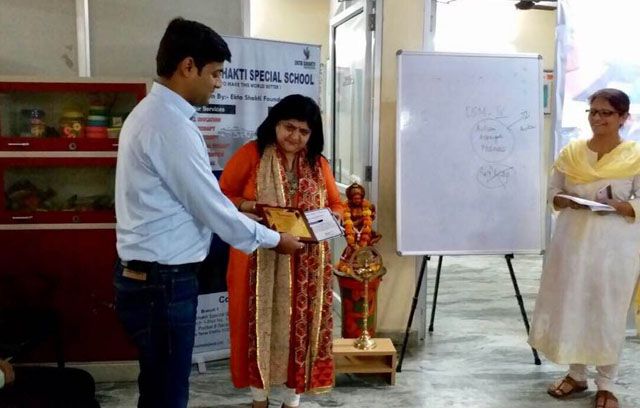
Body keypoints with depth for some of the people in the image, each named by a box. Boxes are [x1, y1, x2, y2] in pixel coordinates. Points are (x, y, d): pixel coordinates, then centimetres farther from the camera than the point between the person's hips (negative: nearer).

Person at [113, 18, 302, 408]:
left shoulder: (151, 112, 11)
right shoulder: (171, 125, -22)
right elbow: (209, 207, -19)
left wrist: (235, 210, 17)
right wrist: (273, 239, -5)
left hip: (146, 275, 10)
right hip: (163, 282, -10)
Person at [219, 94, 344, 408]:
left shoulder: (318, 163, 8)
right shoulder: (251, 154, -3)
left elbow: (336, 205, 14)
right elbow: (221, 195, -1)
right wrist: (248, 206, -19)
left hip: (306, 263, 3)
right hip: (259, 260, -3)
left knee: (301, 327, 6)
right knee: (259, 325, 5)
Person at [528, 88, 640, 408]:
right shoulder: (571, 152, 5)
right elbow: (552, 193, 9)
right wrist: (567, 201, -11)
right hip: (572, 238, 3)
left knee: (607, 312, 4)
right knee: (569, 306, 9)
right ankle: (576, 375, 26)